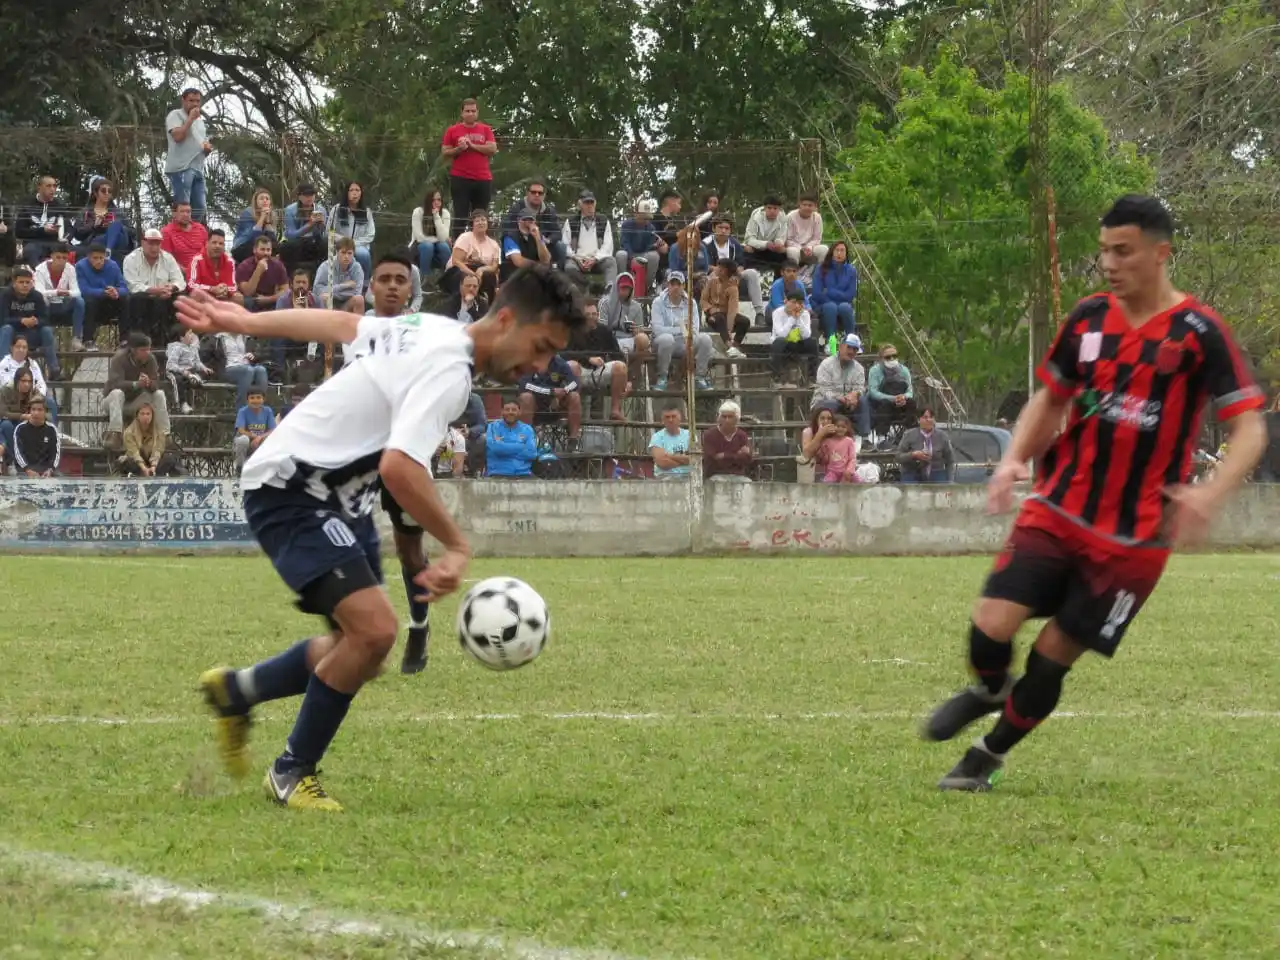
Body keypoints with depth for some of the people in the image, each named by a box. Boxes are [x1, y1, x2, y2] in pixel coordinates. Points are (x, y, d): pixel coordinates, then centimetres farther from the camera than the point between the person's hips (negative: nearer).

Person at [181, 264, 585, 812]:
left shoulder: (437, 332, 7)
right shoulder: (448, 370, -24)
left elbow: (337, 323, 16)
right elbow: (399, 467, -37)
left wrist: (243, 322, 24)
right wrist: (457, 547, -29)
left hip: (341, 498, 10)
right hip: (290, 491, -10)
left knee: (362, 649, 10)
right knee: (374, 628, -23)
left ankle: (236, 691, 31)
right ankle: (293, 775, -6)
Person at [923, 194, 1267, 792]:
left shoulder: (1198, 333, -10)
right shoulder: (1089, 318, 3)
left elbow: (1250, 430, -12)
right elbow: (1050, 400, 18)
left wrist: (1210, 495, -29)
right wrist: (1016, 458, -2)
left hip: (1135, 536, -3)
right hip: (1058, 512, 3)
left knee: (1053, 655, 0)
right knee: (990, 626, -13)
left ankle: (986, 759, 23)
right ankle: (990, 691, 22)